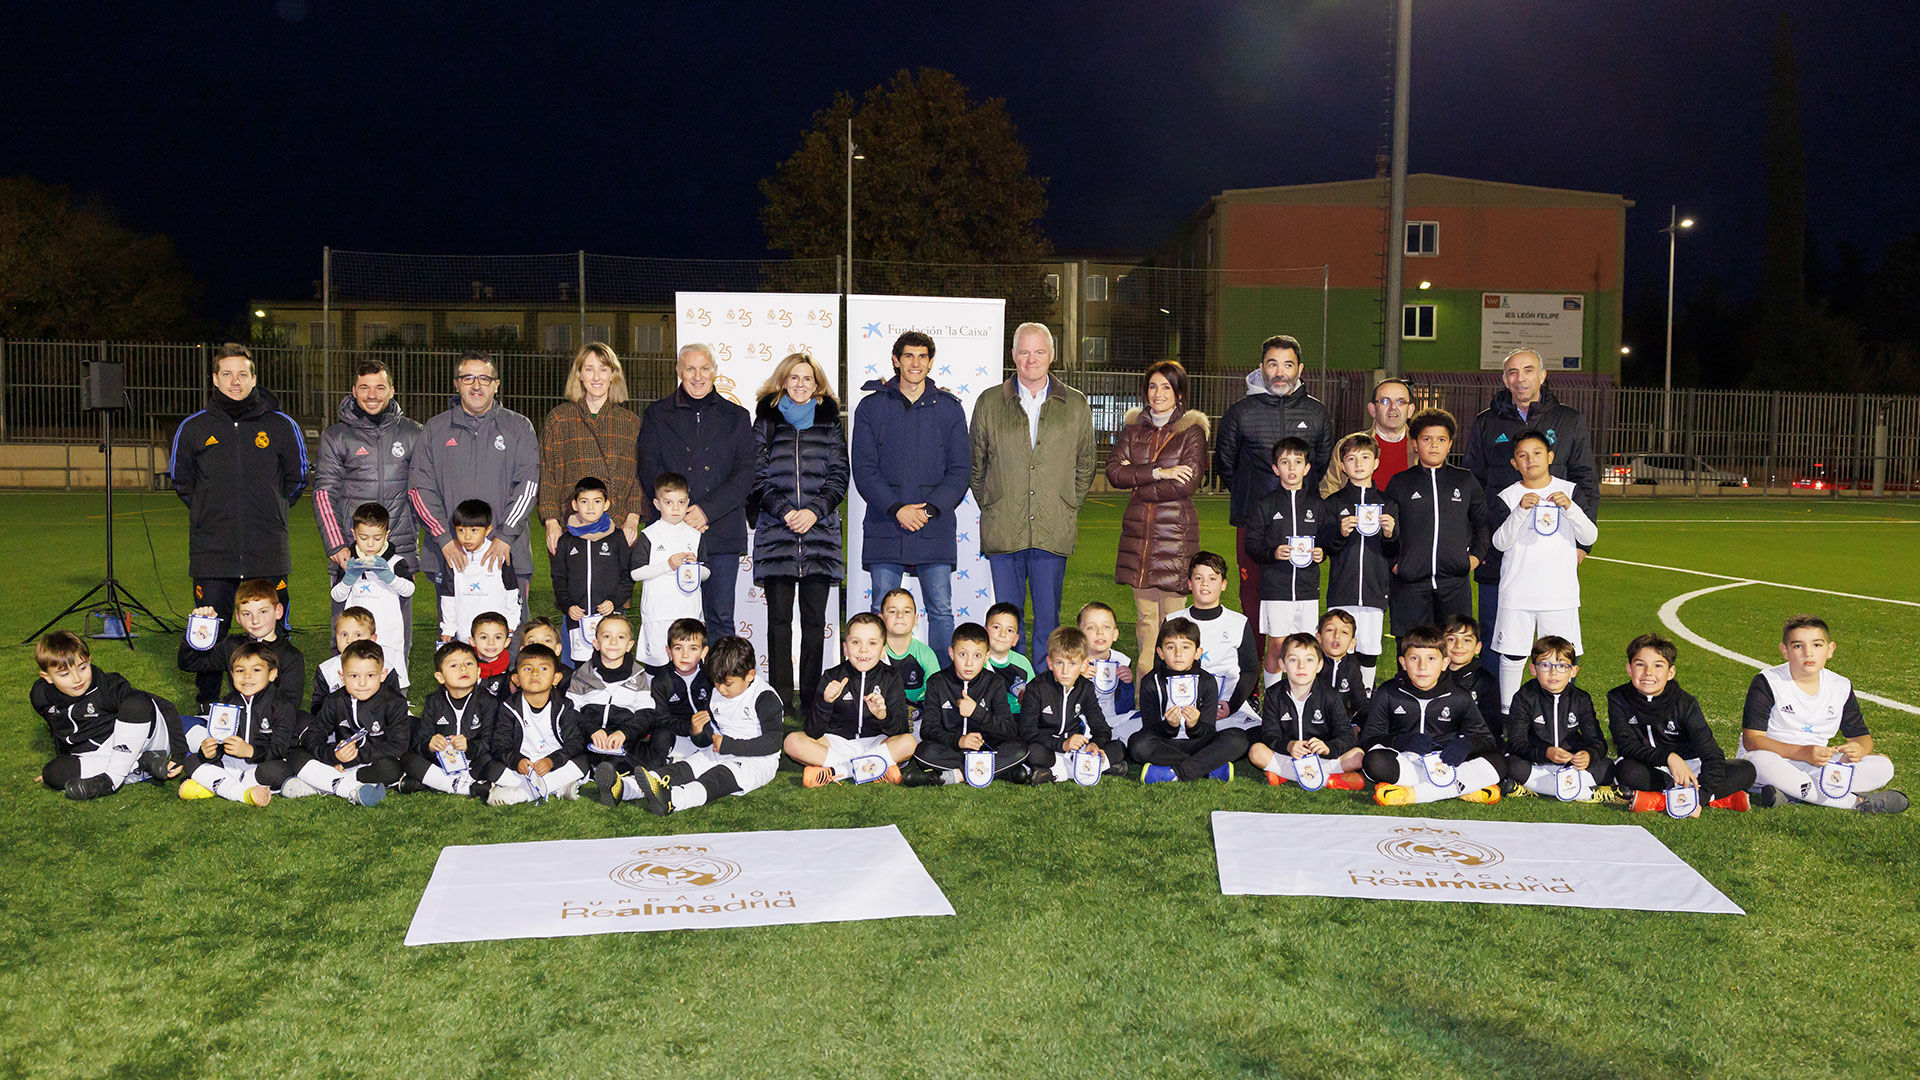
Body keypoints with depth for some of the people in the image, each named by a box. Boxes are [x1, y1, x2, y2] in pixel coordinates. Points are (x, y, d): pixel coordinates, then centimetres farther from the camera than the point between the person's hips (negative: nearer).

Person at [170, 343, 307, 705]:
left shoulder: (282, 426, 3)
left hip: (268, 553, 0)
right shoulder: (193, 428, 5)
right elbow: (181, 481, 19)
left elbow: (297, 479, 17)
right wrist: (210, 514, 14)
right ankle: (206, 705, 20)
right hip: (211, 552, 0)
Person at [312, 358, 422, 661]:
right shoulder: (335, 436, 6)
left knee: (397, 638, 4)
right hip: (349, 554, -1)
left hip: (400, 553, 1)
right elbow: (324, 493, 1)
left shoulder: (411, 433, 10)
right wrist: (336, 545, -10)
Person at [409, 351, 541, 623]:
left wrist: (505, 537, -12)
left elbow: (528, 484, -1)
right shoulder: (435, 429, 12)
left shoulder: (519, 427, 8)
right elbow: (420, 487, 6)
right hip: (451, 556, 1)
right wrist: (445, 538, -7)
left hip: (507, 554, -1)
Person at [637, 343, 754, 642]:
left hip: (721, 532, 1)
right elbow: (649, 471, 3)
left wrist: (707, 511, -11)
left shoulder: (736, 416, 11)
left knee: (720, 618, 2)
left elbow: (745, 473, 2)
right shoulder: (658, 414, 10)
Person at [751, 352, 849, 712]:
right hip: (775, 531, 0)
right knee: (779, 617, 0)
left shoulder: (830, 425, 12)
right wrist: (784, 511, -10)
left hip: (820, 530, 1)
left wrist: (814, 511, -8)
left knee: (815, 618, 1)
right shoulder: (766, 423, 10)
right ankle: (780, 697, 3)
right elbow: (758, 477, 4)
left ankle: (812, 696, 7)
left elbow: (839, 477, 6)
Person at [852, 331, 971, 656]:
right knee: (883, 614, 2)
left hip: (936, 528, 0)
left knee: (941, 611, 0)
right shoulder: (872, 407, 6)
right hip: (885, 527, 0)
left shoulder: (949, 408, 8)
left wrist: (930, 509, -10)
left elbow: (961, 469, 5)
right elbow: (864, 469, 0)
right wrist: (896, 508, -13)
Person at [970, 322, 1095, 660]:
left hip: (1053, 531, 0)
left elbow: (1085, 467, 14)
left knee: (1048, 616, 3)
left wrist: (1067, 510, 8)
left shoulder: (1076, 405, 9)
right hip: (1002, 530, 0)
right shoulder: (989, 402, 8)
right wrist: (988, 508, 7)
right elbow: (976, 464, 13)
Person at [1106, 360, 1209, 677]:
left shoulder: (1192, 431, 1)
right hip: (1138, 530, 4)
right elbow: (1114, 471, 0)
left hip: (1176, 531, -4)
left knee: (1172, 613, -5)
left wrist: (1137, 483, -4)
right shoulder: (1133, 427, 13)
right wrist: (1158, 473, -13)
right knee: (1144, 615, 7)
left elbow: (1186, 484, -11)